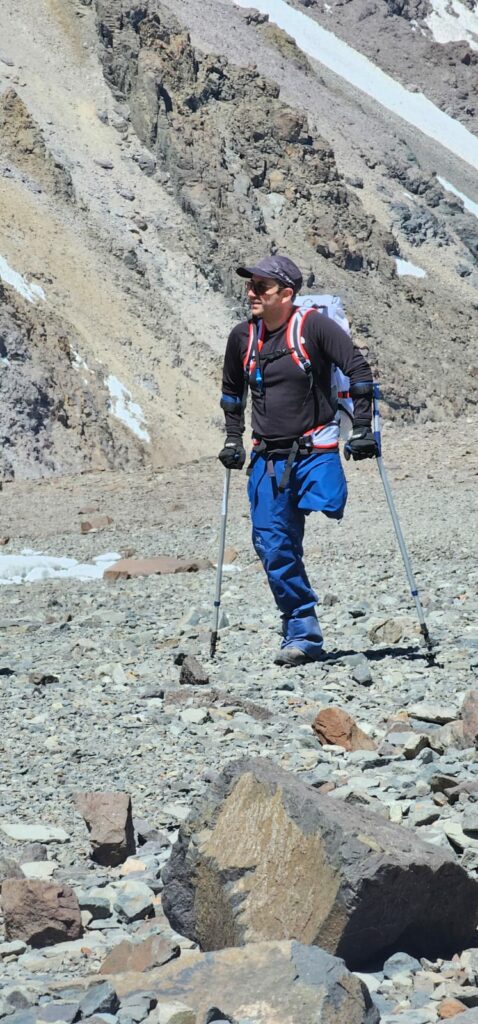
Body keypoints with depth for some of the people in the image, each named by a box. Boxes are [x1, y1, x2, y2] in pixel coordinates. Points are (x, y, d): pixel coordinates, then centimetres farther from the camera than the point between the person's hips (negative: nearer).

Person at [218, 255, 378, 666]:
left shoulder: (314, 326, -9)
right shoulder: (243, 337, 6)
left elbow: (358, 368, -8)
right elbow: (232, 390, 23)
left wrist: (362, 429, -11)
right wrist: (233, 439, 18)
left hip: (314, 451, -4)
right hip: (268, 459, 4)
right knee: (273, 547, -2)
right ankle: (303, 636, 6)